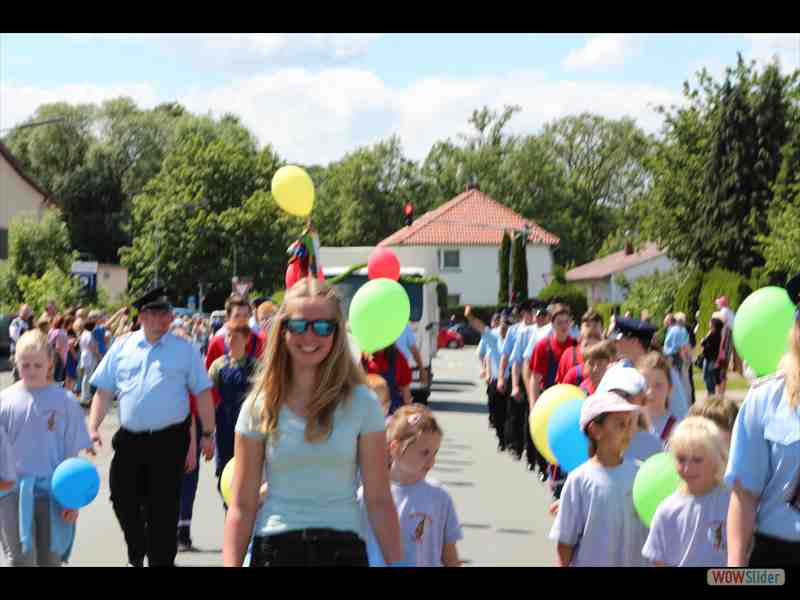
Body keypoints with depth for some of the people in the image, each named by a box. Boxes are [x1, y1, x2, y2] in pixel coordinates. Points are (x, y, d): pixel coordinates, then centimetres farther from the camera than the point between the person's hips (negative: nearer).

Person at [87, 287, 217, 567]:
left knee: (163, 506, 0)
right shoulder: (122, 348, 7)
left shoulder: (184, 350, 1)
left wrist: (207, 434, 2)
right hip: (129, 438, 3)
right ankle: (136, 553, 32)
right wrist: (93, 428, -2)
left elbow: (203, 393, 4)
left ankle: (160, 560, 13)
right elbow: (104, 391, 8)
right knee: (122, 498, 7)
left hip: (169, 440, -2)